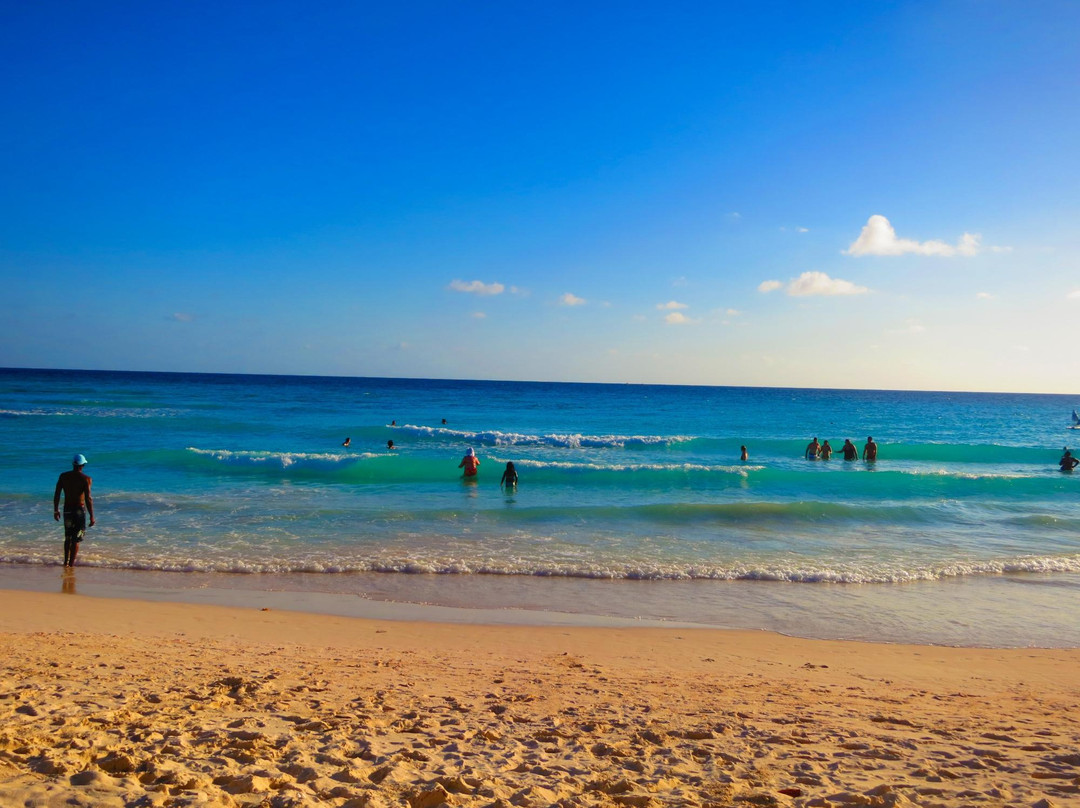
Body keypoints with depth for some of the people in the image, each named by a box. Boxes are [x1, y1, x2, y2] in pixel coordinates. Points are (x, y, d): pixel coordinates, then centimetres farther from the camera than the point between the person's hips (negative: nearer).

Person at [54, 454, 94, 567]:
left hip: (67, 510, 4)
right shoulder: (86, 479, -11)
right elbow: (88, 499, -16)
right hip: (80, 510, -4)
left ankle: (66, 562, 28)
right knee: (76, 540, 3)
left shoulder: (63, 476, 2)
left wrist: (56, 510, 15)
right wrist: (92, 517, -12)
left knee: (68, 538, 20)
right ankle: (71, 564, 1)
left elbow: (56, 495, 4)